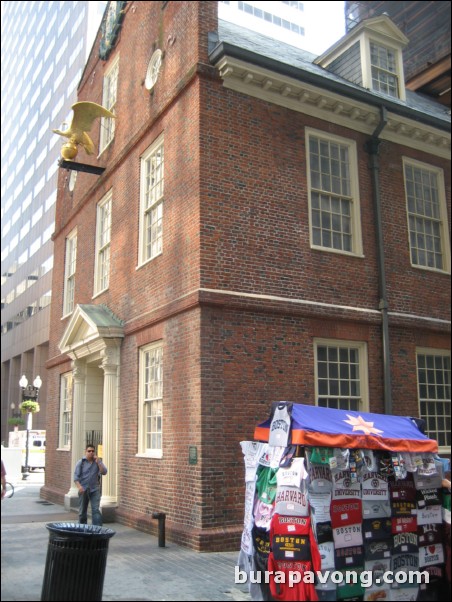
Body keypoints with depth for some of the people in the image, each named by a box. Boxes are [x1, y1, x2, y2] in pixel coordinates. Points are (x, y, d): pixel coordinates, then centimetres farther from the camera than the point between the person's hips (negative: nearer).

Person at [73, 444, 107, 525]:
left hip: (95, 490, 0)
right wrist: (79, 486, -20)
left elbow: (104, 472, -5)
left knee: (96, 510, -10)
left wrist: (98, 462, -14)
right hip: (83, 490, 0)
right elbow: (76, 476, -5)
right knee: (82, 511, 10)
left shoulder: (98, 462, 6)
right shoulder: (81, 462, 0)